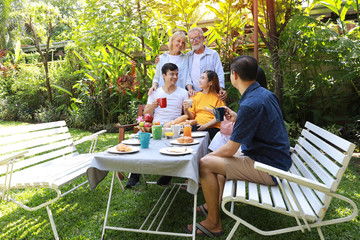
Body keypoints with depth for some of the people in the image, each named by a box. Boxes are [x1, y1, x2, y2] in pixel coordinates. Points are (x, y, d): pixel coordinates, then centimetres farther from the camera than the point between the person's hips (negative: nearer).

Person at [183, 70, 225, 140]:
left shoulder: (217, 97, 4)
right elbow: (192, 116, 13)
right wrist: (186, 110, -8)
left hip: (212, 127, -3)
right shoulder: (196, 96, 16)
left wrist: (205, 125, -16)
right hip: (197, 126, 3)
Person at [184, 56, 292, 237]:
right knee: (220, 158, 25)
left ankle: (213, 222, 2)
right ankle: (215, 205, 31)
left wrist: (210, 155, -2)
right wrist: (237, 119, 11)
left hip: (267, 169, -10)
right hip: (276, 159, 10)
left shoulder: (250, 104, -25)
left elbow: (230, 149, -20)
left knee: (205, 164, -13)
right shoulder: (265, 93, 5)